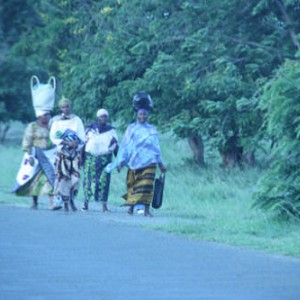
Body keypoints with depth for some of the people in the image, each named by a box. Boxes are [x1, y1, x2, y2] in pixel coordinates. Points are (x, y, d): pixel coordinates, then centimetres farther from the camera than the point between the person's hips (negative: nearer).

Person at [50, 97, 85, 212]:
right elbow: (53, 137, -2)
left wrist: (77, 144, -15)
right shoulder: (56, 121, 5)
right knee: (63, 177, -6)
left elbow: (82, 137, 6)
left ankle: (72, 199, 10)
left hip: (75, 152, 1)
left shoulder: (77, 120, 8)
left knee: (75, 176, -9)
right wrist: (66, 143, -15)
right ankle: (65, 202, 2)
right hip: (62, 153, -1)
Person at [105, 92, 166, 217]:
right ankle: (131, 207, 14)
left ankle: (147, 209, -11)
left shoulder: (152, 130, 13)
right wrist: (121, 161, -1)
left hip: (149, 163, 0)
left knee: (147, 186, -10)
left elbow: (156, 147, 18)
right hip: (134, 163, 0)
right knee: (132, 186, 2)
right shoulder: (131, 129, 8)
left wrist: (160, 164, 18)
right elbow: (125, 146, 7)